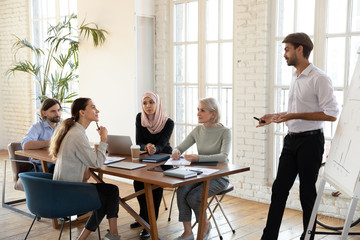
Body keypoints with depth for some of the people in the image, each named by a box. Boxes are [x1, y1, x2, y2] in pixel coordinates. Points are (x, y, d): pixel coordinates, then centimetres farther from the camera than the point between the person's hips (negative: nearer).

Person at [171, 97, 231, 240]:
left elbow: (223, 157, -26)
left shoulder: (224, 132, -11)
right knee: (182, 191, -24)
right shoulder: (198, 130, 6)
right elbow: (180, 148, 10)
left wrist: (198, 158, -37)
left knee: (193, 197, -26)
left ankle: (205, 224, 5)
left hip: (218, 176, -5)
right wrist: (176, 152, -16)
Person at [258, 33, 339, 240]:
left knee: (307, 192, 4)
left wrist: (294, 116, -21)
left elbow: (331, 114, -19)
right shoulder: (296, 78, 14)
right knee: (279, 189, 8)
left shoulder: (319, 78, -14)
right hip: (292, 139, 8)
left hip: (310, 140, -8)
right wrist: (276, 117, 11)